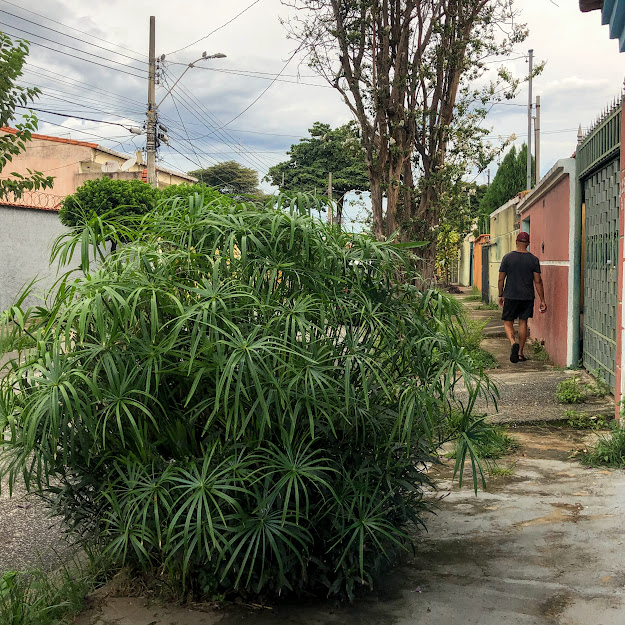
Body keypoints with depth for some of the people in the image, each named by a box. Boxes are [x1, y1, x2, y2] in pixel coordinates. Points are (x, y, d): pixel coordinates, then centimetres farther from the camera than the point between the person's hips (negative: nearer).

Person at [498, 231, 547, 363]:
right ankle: (520, 353, 13)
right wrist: (542, 300, 2)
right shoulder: (534, 259, -1)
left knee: (508, 322, 7)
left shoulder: (507, 257, -4)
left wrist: (501, 295, 11)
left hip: (511, 296, -2)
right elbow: (538, 281, -2)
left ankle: (513, 343, -21)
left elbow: (501, 279, -1)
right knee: (523, 322, 11)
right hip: (527, 297, 2)